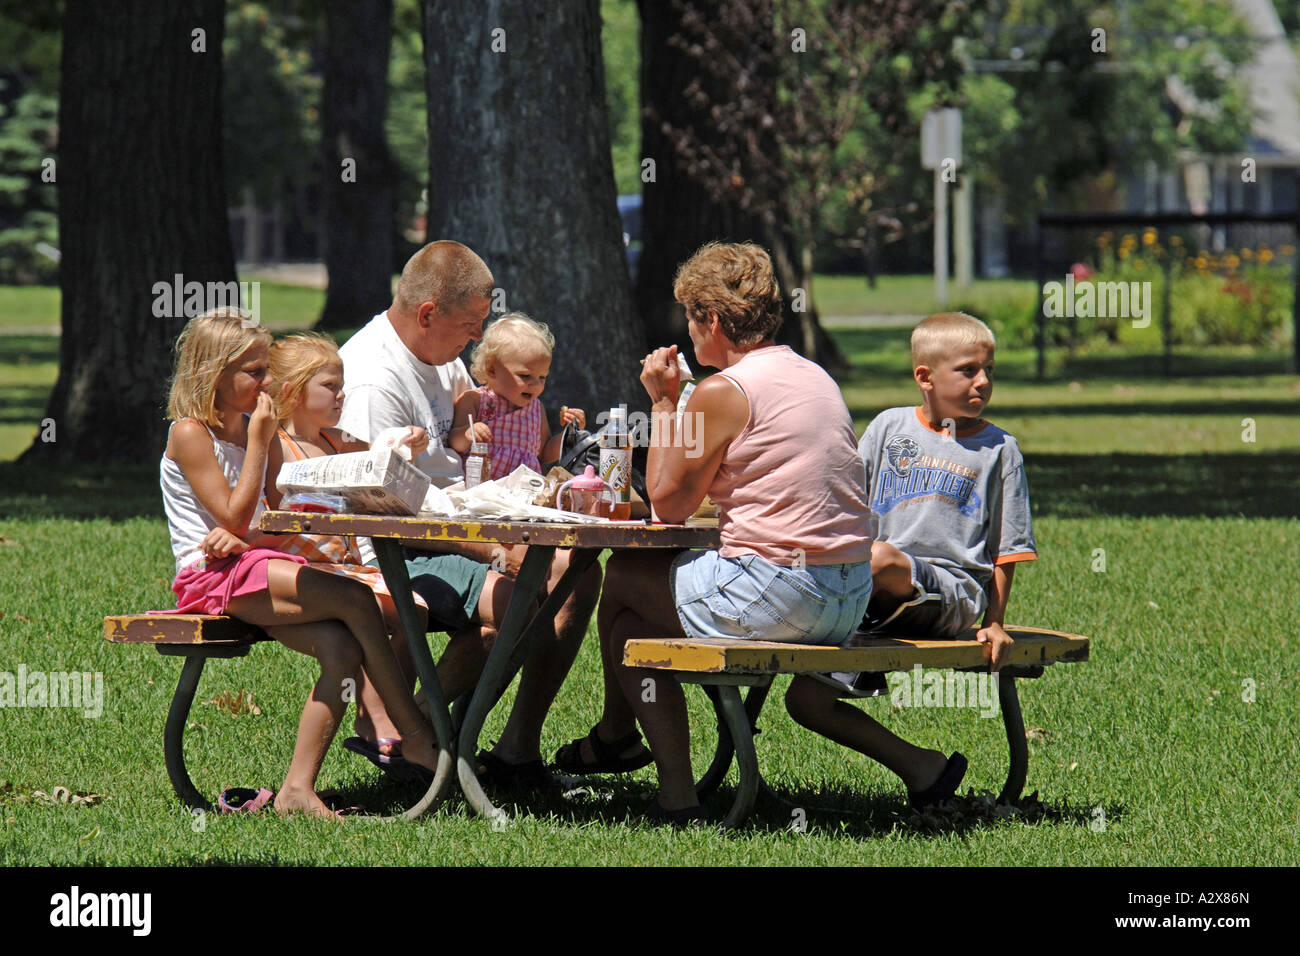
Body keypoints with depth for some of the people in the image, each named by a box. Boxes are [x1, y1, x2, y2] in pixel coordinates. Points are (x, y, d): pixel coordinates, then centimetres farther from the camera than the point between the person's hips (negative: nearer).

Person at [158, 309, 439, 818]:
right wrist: (258, 443, -10)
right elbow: (235, 517, -12)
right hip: (212, 576, -8)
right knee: (356, 599, -23)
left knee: (342, 649, -19)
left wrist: (242, 536, -8)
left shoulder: (249, 428, 17)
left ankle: (298, 788, -22)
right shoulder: (190, 432, -6)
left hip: (254, 564, 8)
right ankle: (416, 736, -15)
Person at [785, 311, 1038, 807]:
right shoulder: (890, 427, 13)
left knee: (880, 559, -39)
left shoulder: (999, 450, 9)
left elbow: (1006, 549, 10)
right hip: (877, 603, 4)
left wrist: (995, 622, 2)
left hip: (953, 592, -4)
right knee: (805, 700, -12)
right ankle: (916, 768, -4)